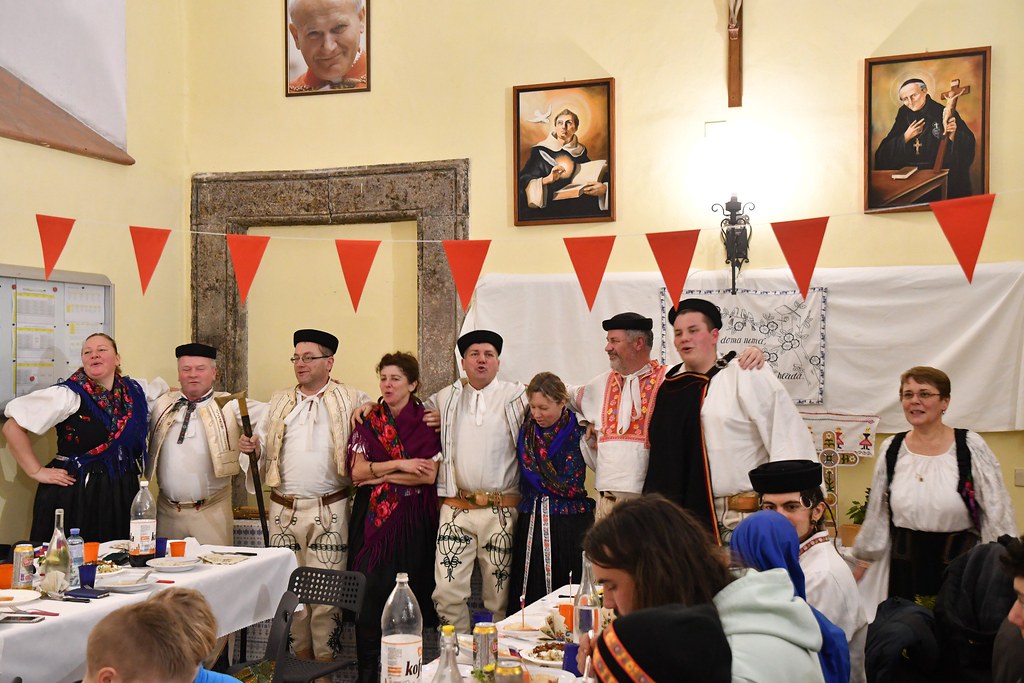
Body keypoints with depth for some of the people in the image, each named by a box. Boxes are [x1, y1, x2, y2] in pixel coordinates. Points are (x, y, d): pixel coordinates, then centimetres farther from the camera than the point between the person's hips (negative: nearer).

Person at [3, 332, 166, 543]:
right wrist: (36, 471, -11)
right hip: (74, 496, -5)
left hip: (122, 495, 5)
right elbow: (13, 426, -12)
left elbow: (160, 387, 30)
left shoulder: (134, 390, 7)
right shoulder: (68, 395, -10)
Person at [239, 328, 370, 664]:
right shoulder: (279, 402, 13)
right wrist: (251, 446, -8)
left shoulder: (350, 401, 2)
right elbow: (261, 444, 14)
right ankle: (301, 652, 23)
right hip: (284, 510, 4)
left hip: (329, 511, -4)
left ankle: (324, 657, 10)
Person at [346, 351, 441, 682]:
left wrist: (378, 475, -8)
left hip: (412, 519, -2)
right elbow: (357, 470, -2)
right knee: (368, 590, -3)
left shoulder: (426, 422, 0)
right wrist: (401, 465, -12)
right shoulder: (368, 422, 8)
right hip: (372, 517, 2)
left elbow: (429, 475, -10)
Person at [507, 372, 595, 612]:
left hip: (570, 527, -4)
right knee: (529, 596, 4)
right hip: (531, 525, 4)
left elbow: (571, 487, -9)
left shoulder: (577, 433, -6)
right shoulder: (526, 430, 8)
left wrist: (538, 475, -4)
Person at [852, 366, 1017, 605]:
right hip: (905, 565, 3)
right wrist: (864, 559, 16)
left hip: (959, 561, -3)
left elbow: (997, 510, -5)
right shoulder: (892, 449, 4)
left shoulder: (970, 446, -7)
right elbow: (877, 513, 12)